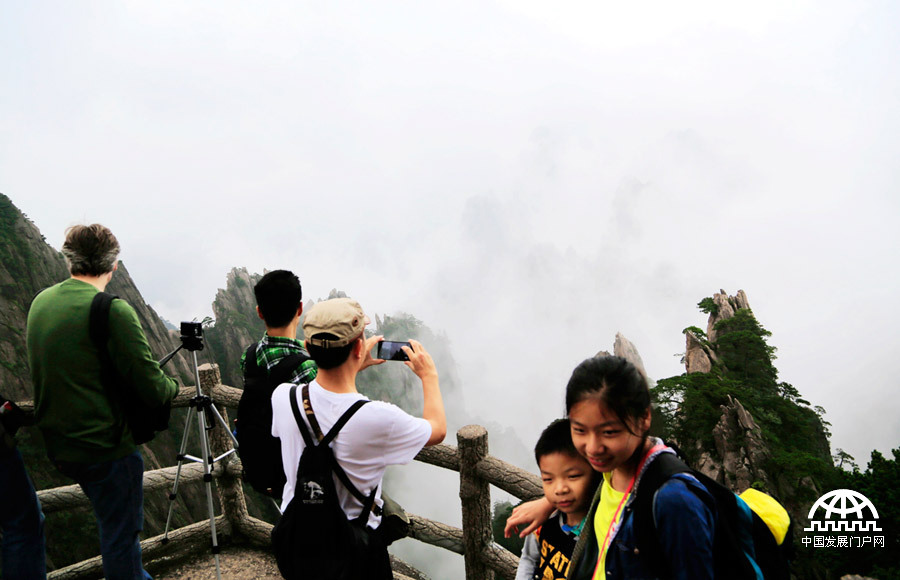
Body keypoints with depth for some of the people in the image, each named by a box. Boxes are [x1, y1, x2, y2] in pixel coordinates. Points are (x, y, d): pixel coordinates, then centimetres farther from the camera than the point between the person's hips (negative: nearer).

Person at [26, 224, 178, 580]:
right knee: (121, 532, 7)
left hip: (58, 444, 8)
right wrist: (172, 387, 2)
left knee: (113, 523, 25)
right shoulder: (113, 310, -21)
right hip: (107, 445, -8)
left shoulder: (40, 303, 4)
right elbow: (153, 390, -20)